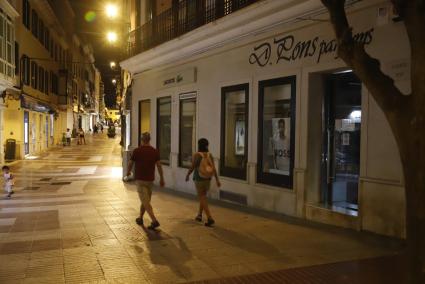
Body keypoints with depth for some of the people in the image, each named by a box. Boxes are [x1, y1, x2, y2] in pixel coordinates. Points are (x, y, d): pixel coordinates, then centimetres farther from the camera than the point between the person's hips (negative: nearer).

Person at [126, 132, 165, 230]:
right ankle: (140, 218, 33)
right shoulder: (155, 151, 0)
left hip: (140, 179, -4)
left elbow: (130, 163, 1)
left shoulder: (137, 151, -9)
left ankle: (154, 221, -17)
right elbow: (159, 165, -3)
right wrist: (162, 179, 4)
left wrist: (128, 172, 22)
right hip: (150, 179, 4)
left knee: (145, 202, -6)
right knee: (145, 199, 20)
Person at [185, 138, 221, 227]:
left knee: (202, 199, -2)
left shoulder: (196, 155, -15)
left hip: (199, 179, -5)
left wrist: (187, 175, 5)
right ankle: (199, 215, 33)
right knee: (202, 196, 23)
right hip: (207, 179, 5)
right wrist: (217, 180, -8)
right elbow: (214, 168, -8)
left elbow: (192, 168, -13)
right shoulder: (209, 155, -3)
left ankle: (210, 218, -12)